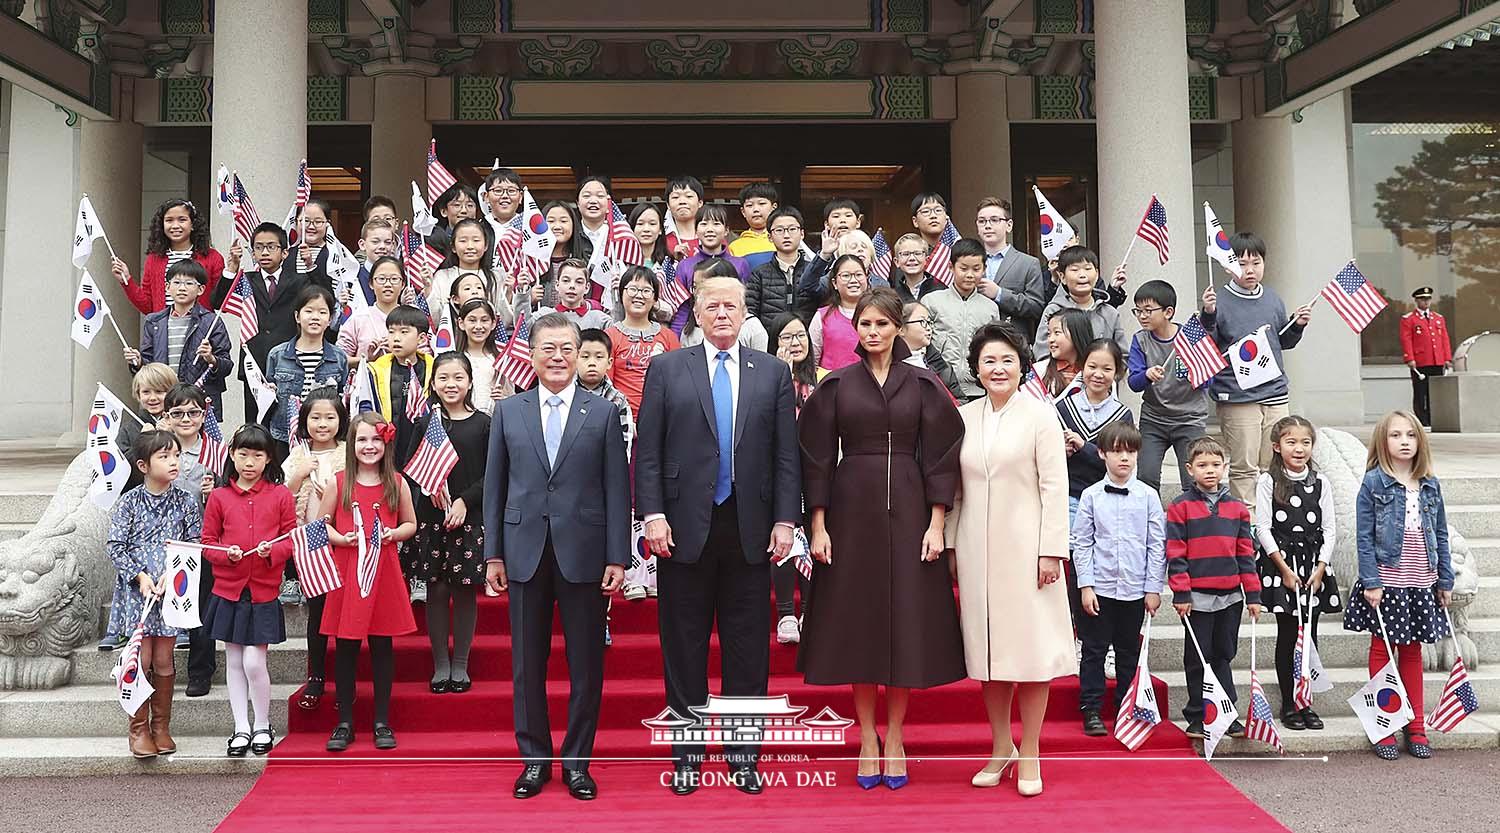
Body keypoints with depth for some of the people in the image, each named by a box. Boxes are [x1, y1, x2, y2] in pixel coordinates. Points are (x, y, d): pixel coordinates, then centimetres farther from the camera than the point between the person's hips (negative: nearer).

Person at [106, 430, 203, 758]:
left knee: (163, 660, 7)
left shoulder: (186, 502, 1)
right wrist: (139, 575, -13)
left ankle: (161, 725, 20)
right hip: (137, 589, -1)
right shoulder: (129, 502, -3)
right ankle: (139, 728, 13)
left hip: (172, 589, 1)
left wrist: (172, 574, -12)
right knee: (141, 658, 1)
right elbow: (115, 546, -3)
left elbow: (195, 546, 1)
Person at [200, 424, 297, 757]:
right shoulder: (219, 496, 3)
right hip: (228, 589, 3)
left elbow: (292, 537, 1)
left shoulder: (281, 495, -1)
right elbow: (207, 541, 6)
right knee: (233, 660, 10)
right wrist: (225, 553, -13)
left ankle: (263, 725, 15)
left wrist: (274, 550, -18)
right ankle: (242, 727, 22)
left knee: (254, 662, -5)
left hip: (263, 591, -2)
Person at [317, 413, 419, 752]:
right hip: (346, 570, 0)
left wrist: (394, 533, -8)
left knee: (382, 645, 5)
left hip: (384, 571, 0)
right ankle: (344, 723, 14)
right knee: (345, 647, 3)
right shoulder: (338, 483, 2)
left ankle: (382, 722, 14)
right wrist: (340, 538, -11)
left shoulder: (397, 483, 4)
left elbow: (411, 524, 12)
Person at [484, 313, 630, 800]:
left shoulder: (603, 413, 3)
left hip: (583, 553, -1)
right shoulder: (508, 412, 7)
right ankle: (535, 759, 22)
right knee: (527, 663, 8)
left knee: (586, 664, 5)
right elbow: (495, 486, 8)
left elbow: (617, 488, 0)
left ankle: (577, 761, 18)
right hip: (525, 553, 1)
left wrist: (618, 557, -5)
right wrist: (493, 554, 3)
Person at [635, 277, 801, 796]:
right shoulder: (666, 369, 5)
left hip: (749, 529, 1)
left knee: (747, 646, 6)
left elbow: (786, 455, 5)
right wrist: (652, 515, -8)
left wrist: (785, 520, -2)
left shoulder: (773, 373, 9)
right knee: (684, 645, 6)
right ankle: (686, 753, 18)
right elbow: (647, 451, 1)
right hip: (685, 527, -1)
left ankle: (743, 753, 18)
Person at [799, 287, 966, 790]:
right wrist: (817, 526, -4)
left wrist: (936, 524, -6)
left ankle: (894, 739, 15)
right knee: (857, 619, 4)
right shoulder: (836, 385, 4)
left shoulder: (923, 385, 4)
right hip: (851, 509, 0)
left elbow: (939, 455, 2)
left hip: (907, 511, 0)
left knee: (906, 620, 3)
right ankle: (867, 739, 16)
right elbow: (818, 457, 2)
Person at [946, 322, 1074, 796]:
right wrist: (950, 545, 6)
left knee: (1030, 644, 0)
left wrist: (1052, 550, -11)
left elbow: (1054, 487, -6)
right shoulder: (963, 417, 9)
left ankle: (1030, 753, 11)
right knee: (987, 645, 8)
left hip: (1025, 545, -3)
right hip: (977, 548, 4)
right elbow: (955, 489, 11)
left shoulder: (1039, 415, -2)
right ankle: (1001, 748, 20)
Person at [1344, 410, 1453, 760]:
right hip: (1386, 582, -4)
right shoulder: (1374, 483, -6)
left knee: (1413, 652, 13)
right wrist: (1371, 582, -14)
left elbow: (1440, 536, 11)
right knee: (1382, 651, 6)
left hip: (1421, 584, 4)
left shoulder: (1430, 485, 7)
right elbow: (1364, 537, -9)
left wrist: (1446, 580, 8)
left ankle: (1416, 726, 21)